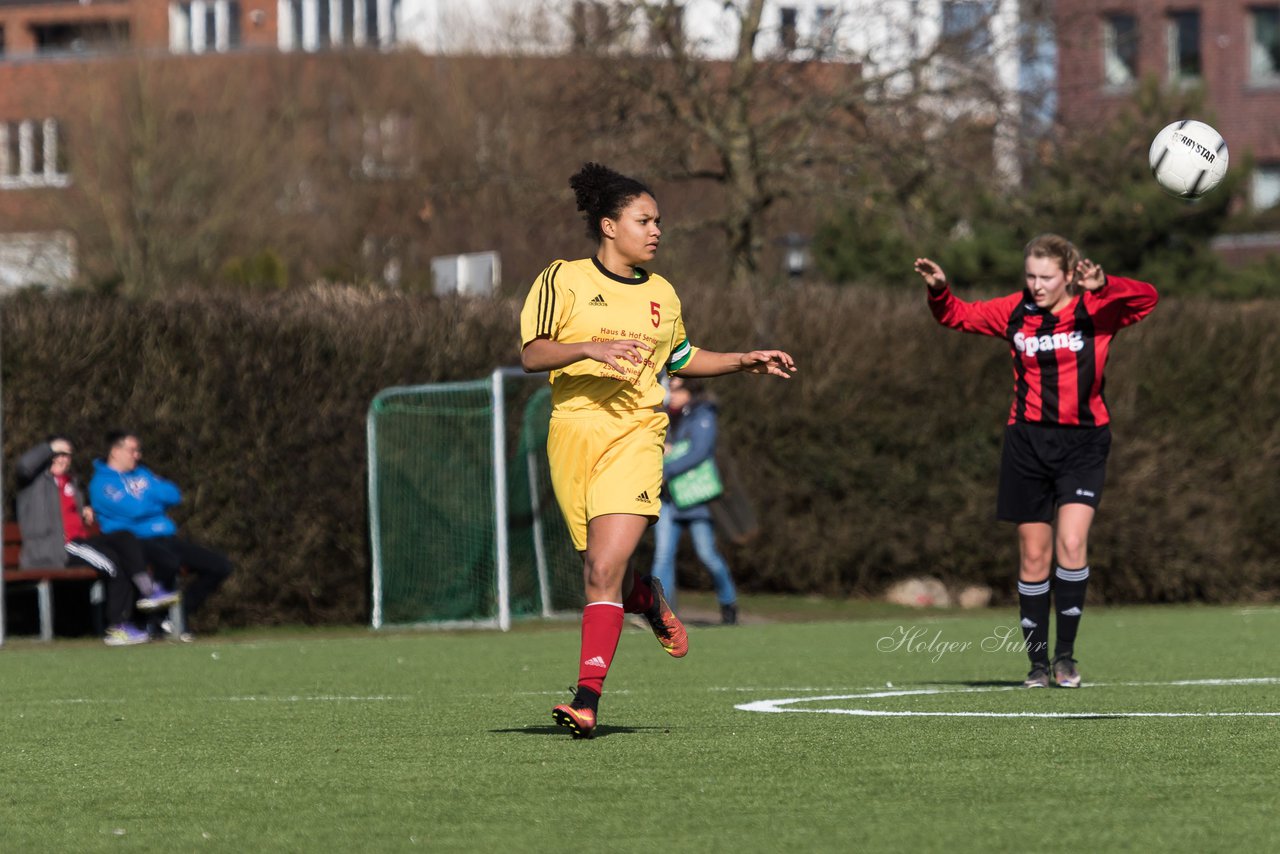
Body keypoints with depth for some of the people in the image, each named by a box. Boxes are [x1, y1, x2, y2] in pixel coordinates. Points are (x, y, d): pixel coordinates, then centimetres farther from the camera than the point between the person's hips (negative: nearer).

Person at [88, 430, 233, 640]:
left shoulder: (142, 474, 22)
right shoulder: (102, 483, -3)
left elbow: (174, 495, 8)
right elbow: (132, 509, -17)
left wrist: (146, 495, -5)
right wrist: (158, 500, 1)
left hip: (166, 537, 8)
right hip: (135, 542, -8)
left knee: (221, 565, -2)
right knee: (170, 562, -40)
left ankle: (180, 615, 5)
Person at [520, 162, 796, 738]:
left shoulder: (661, 295, 15)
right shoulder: (564, 280, 2)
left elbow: (678, 357, 32)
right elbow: (531, 354, -5)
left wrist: (745, 362, 24)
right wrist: (590, 349, -19)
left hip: (635, 436, 1)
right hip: (573, 433, -1)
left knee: (605, 571, -16)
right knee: (602, 570, 6)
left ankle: (587, 699, -19)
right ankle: (649, 600, 42)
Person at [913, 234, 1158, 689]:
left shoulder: (1095, 310, -7)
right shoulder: (1016, 312, 4)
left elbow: (1146, 298, -24)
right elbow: (958, 315, 15)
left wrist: (1104, 286, -41)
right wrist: (939, 291, -5)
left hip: (1082, 443, -3)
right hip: (1028, 442, 3)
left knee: (1071, 543, -17)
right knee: (1033, 555, 5)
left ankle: (1065, 653, -4)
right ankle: (1038, 661, 14)